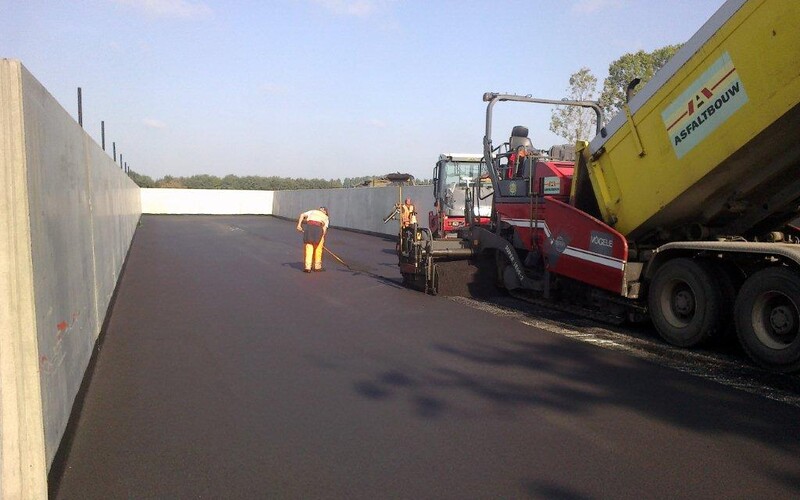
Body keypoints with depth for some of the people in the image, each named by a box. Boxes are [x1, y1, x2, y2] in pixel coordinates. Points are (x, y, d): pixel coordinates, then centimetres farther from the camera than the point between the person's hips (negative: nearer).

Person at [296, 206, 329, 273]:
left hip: (308, 226, 1)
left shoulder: (312, 211, 31)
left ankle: (307, 267, 2)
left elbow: (302, 215, 13)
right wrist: (322, 238, 6)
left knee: (308, 248, 6)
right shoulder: (326, 217, 27)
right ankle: (317, 266, 22)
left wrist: (299, 224, 5)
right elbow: (324, 228, 10)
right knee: (318, 249, 13)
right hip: (318, 228, -1)